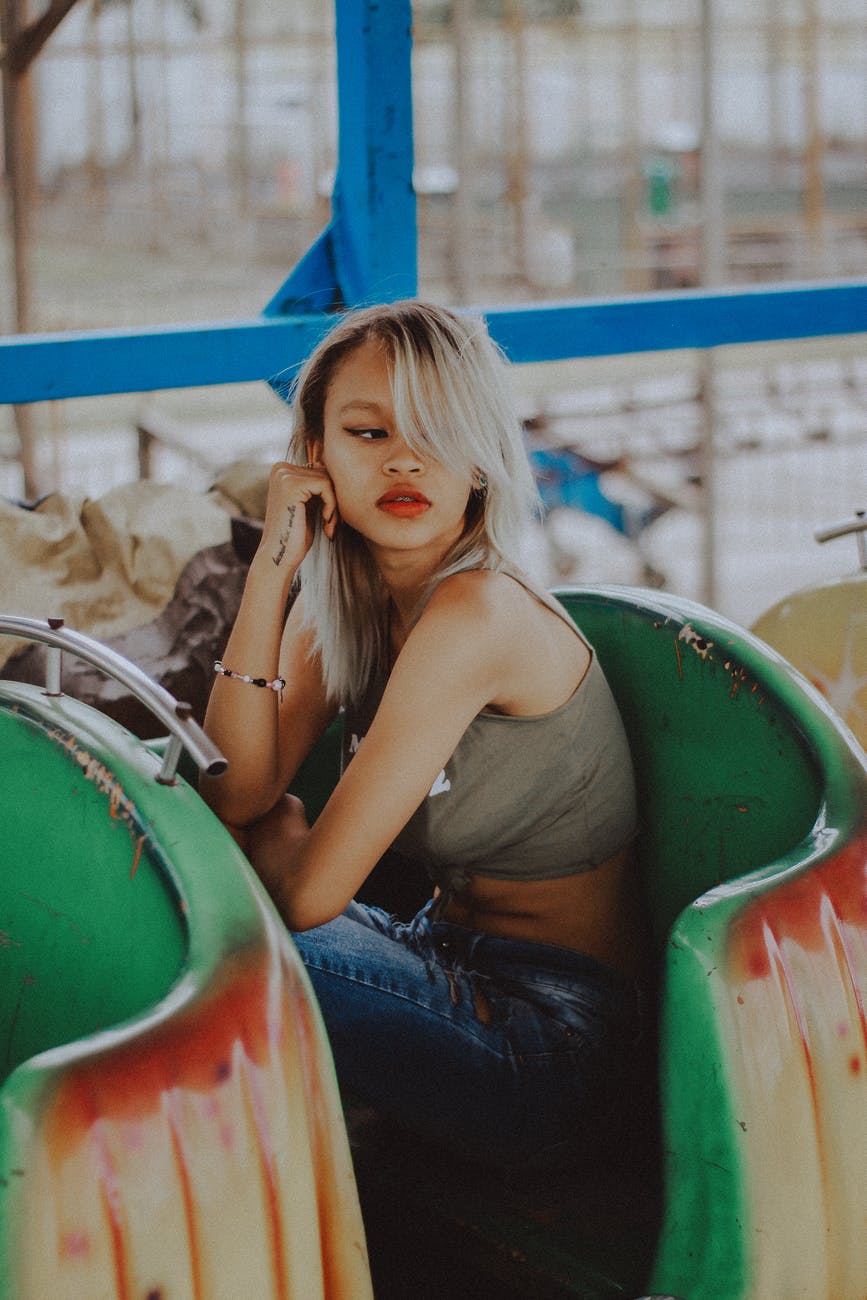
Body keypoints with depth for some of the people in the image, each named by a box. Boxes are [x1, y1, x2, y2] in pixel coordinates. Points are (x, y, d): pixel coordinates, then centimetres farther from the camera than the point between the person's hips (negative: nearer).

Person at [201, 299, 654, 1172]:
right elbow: (233, 792, -10)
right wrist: (269, 572, -13)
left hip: (550, 1044, -8)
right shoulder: (342, 608, 2)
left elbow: (309, 891, -22)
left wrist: (267, 833, 0)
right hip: (456, 971, 8)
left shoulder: (478, 614, -24)